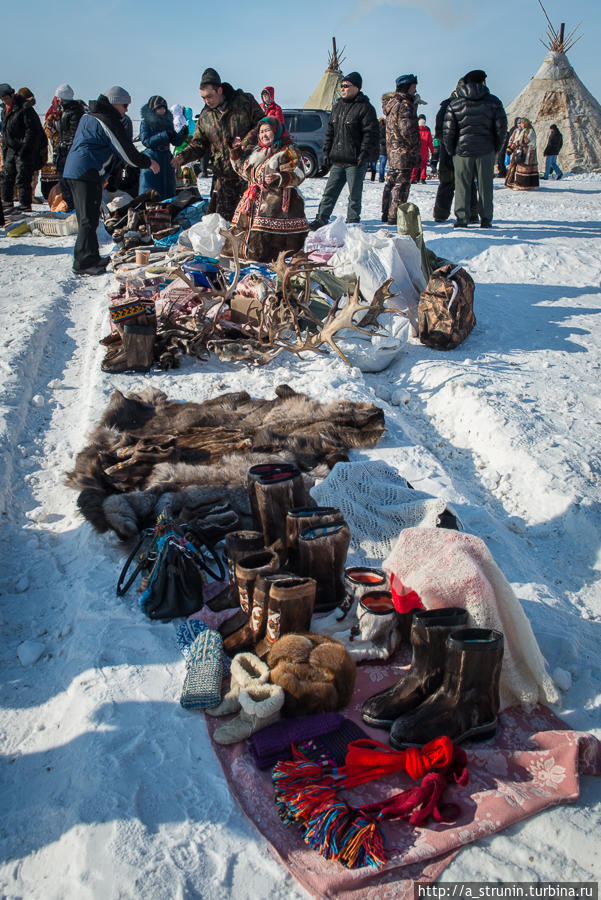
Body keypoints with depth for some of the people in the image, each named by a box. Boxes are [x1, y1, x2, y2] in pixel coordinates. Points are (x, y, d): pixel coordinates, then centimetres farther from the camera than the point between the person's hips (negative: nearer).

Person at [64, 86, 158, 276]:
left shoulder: (88, 117, 19)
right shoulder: (109, 122, -10)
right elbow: (127, 154, -9)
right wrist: (149, 162, 5)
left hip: (73, 170, 10)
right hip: (88, 173, -10)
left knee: (87, 218, 15)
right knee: (89, 219, -9)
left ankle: (92, 258, 23)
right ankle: (83, 263, -9)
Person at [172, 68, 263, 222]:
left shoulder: (245, 101, -2)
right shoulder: (205, 116, 8)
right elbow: (198, 144, 11)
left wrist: (247, 141, -16)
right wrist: (183, 156, -9)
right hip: (223, 174, 3)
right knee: (221, 216, 3)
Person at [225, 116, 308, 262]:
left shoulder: (288, 151, -3)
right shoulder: (257, 151, 20)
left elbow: (298, 175, -14)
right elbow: (246, 172, 32)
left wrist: (279, 178, -30)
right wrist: (237, 155, 19)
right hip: (253, 203, 8)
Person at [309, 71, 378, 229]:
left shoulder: (365, 108, -6)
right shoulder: (338, 107, 16)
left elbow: (370, 133, -11)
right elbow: (330, 131, 21)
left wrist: (364, 154, -18)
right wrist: (327, 151, 13)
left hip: (355, 162, -6)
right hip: (337, 160, 7)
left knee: (354, 195, 2)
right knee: (329, 192, 7)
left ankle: (352, 223, 12)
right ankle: (321, 220, 12)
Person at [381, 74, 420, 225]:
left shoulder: (391, 103, 18)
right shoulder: (404, 105, -13)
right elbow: (407, 130, -20)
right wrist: (416, 150, -9)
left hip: (392, 150, 10)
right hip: (404, 151, -10)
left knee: (391, 181, 15)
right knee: (401, 183, -7)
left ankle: (386, 214, 20)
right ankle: (394, 217, -8)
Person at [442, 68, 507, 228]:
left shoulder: (454, 103, 3)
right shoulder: (493, 101, 3)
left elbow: (448, 130, -2)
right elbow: (501, 126, 0)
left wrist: (451, 150, 7)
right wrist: (496, 148, 10)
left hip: (462, 150, 0)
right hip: (486, 151, 1)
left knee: (462, 186, 4)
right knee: (485, 186, 7)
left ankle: (461, 219, -1)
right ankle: (486, 219, 8)